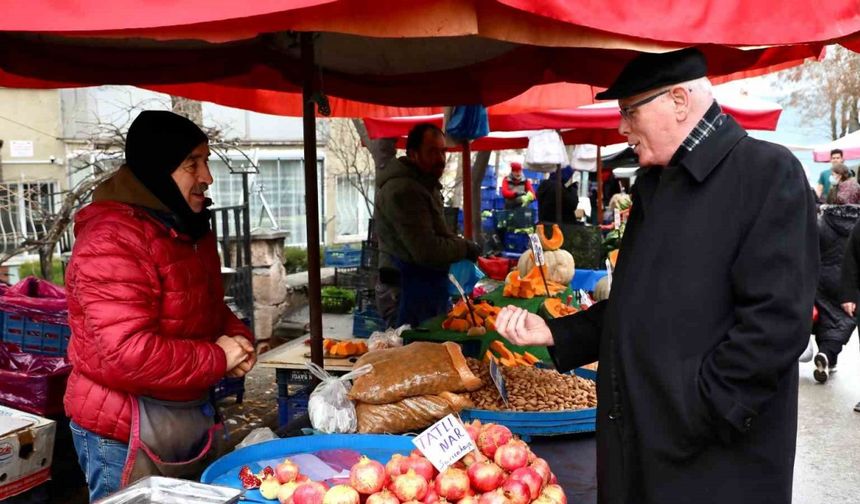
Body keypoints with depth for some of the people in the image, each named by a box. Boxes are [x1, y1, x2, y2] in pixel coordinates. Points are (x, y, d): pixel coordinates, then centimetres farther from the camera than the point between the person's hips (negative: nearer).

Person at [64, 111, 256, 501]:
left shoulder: (188, 229, 7)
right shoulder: (112, 241, -24)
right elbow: (128, 355, -31)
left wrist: (238, 338, -3)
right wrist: (218, 359, -19)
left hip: (191, 414, 9)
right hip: (126, 432, -8)